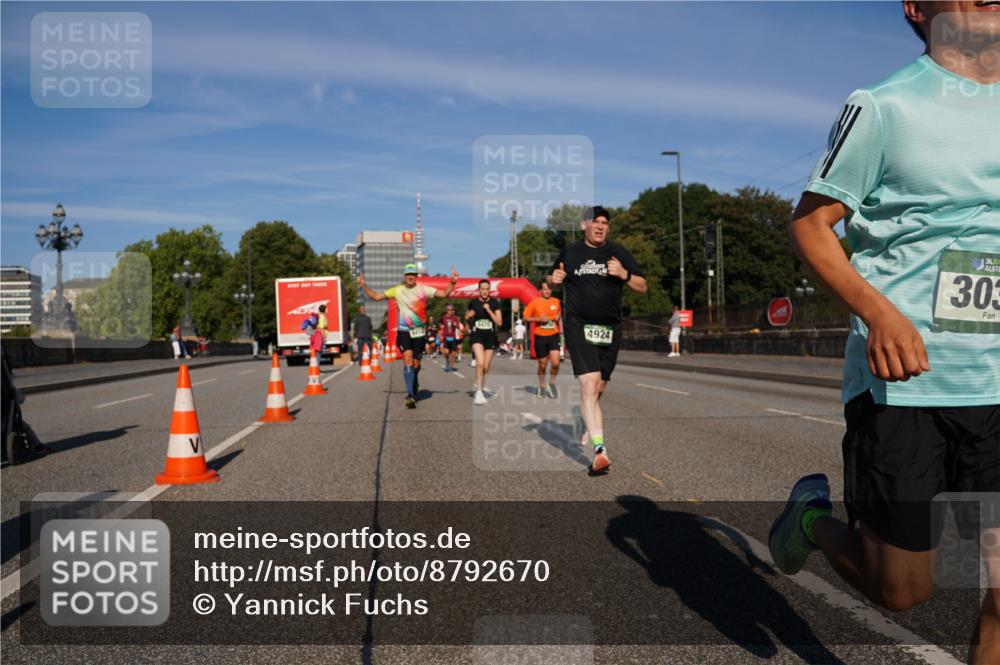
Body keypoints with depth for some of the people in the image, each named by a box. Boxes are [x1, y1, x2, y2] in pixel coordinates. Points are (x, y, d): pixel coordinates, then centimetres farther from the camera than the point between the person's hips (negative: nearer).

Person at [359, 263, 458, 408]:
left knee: (416, 364, 8)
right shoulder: (397, 290, 2)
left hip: (419, 331, 1)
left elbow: (444, 294, -2)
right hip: (404, 331, -1)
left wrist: (452, 282, -16)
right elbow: (376, 296, 6)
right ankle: (411, 396, -21)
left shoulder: (423, 289, 0)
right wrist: (364, 286, -5)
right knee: (407, 359, -18)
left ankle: (415, 385, 39)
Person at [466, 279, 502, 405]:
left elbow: (499, 322, -7)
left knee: (486, 367, 7)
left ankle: (480, 390, 25)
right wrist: (469, 316, 0)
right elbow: (467, 317, 21)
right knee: (480, 363, -21)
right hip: (476, 335, -1)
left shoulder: (494, 303, -1)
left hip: (490, 336, 1)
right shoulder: (473, 302, 2)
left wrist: (489, 310, -15)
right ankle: (479, 392, -18)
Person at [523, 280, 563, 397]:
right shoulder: (535, 302, -5)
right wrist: (539, 319, -15)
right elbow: (525, 317, -3)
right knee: (542, 365, 8)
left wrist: (558, 317, 0)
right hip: (540, 336, -2)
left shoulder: (556, 301, 5)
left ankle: (552, 383, 13)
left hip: (553, 336, 2)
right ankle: (542, 386, 31)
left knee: (555, 362, -13)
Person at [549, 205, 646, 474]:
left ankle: (586, 428, 41)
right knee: (589, 385, -19)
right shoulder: (570, 252, 7)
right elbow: (554, 278, 22)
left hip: (610, 330, 3)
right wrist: (554, 278, -1)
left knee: (598, 389, 12)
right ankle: (600, 450, -26)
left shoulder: (618, 252, 7)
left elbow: (642, 287, 7)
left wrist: (624, 274, -12)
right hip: (579, 327, -3)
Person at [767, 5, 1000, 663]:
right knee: (899, 589, 6)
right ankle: (814, 515, 35)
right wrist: (877, 309, -21)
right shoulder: (883, 106, -3)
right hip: (899, 379, -5)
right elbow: (809, 223, -4)